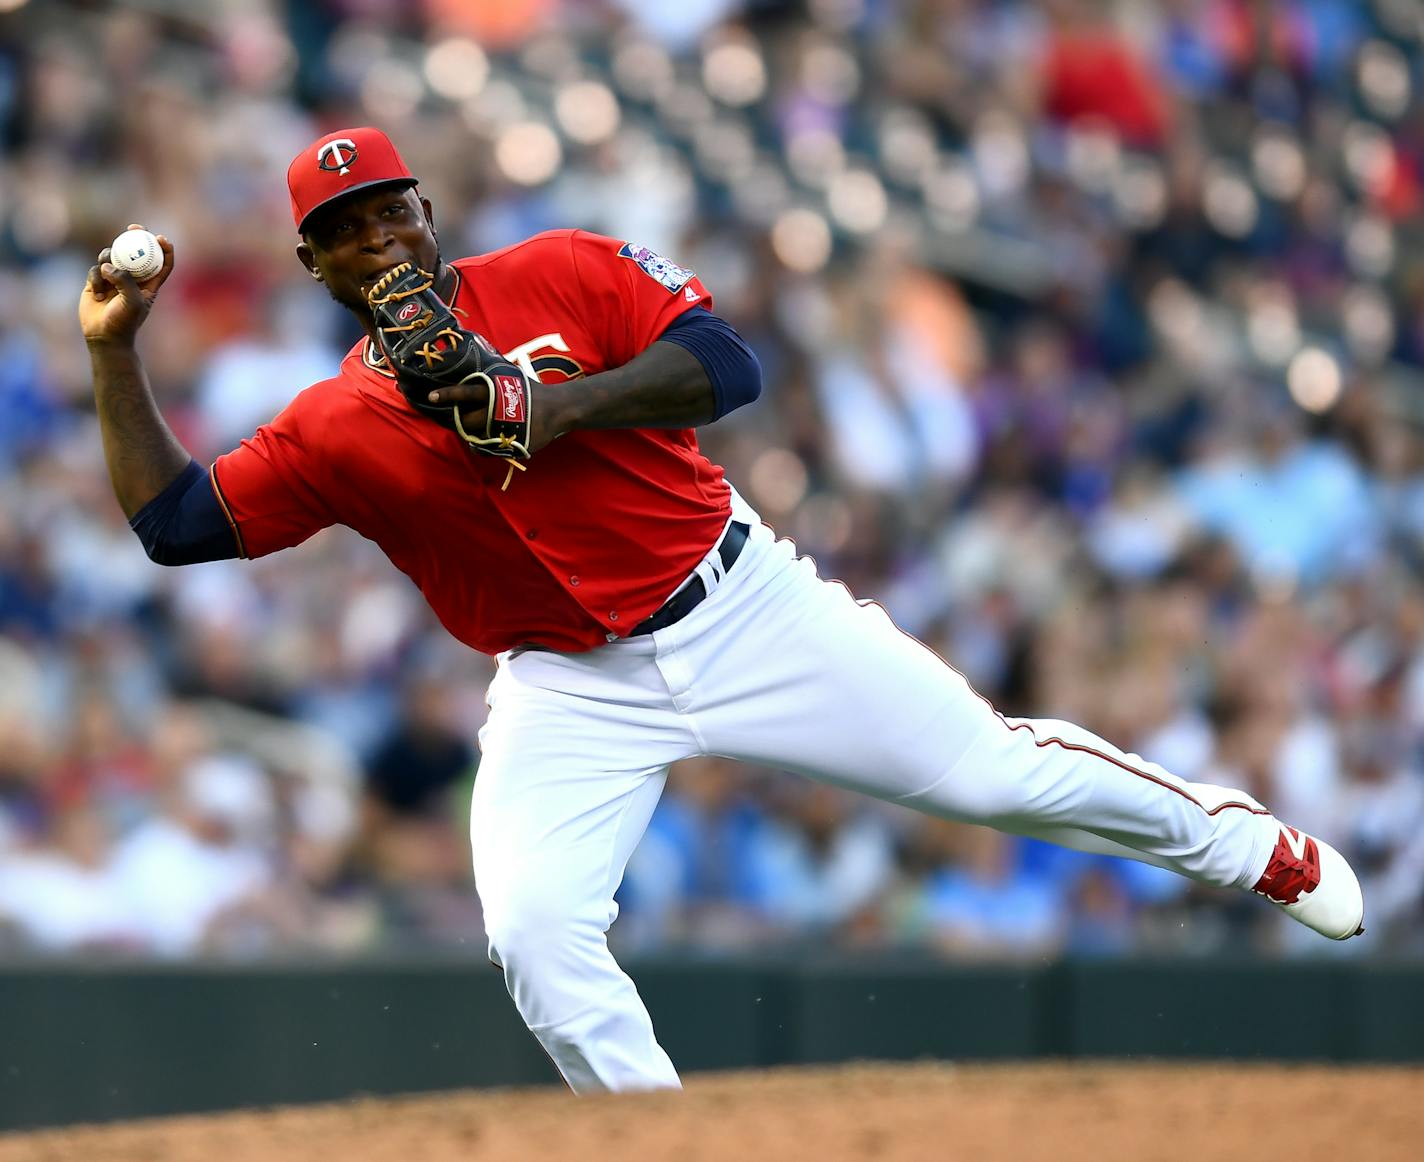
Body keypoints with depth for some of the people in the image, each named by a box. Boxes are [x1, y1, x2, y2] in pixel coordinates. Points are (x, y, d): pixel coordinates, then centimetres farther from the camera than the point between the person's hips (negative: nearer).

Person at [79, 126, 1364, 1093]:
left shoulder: (561, 274, -5)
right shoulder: (332, 430, 0)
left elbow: (726, 363, -14)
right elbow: (175, 519, -3)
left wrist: (556, 407, -25)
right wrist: (114, 353, -8)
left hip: (745, 608, -2)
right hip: (571, 695, 2)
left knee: (990, 768, -1)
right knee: (535, 935, -19)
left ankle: (1239, 840, 23)